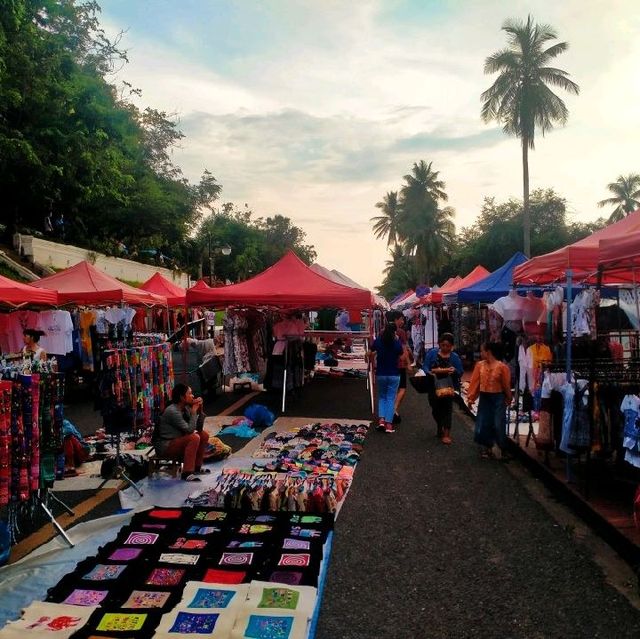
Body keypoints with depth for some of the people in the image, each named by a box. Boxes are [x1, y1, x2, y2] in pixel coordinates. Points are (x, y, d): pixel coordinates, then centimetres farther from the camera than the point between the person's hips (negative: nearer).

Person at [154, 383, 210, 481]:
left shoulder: (186, 408, 2)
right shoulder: (172, 411, -24)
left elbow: (199, 428, 3)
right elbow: (189, 430, -26)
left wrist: (200, 410, -7)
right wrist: (194, 412, -19)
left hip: (177, 441, 9)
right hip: (165, 446, -9)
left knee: (204, 435, 4)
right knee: (194, 438, -27)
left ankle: (197, 467, 11)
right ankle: (187, 473, -25)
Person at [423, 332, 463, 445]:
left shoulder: (455, 357, 1)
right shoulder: (432, 353, 0)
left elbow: (460, 372, 1)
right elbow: (425, 367, -6)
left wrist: (454, 371, -21)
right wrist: (430, 372, -26)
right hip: (434, 386, 1)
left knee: (447, 408, -4)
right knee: (435, 409, 14)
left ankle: (446, 434, 2)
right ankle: (440, 427, 40)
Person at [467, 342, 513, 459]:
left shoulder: (502, 366, -13)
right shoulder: (480, 365, -1)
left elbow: (506, 384, -5)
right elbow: (474, 382, 1)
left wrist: (508, 399, 3)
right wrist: (471, 397, 2)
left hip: (498, 398, -4)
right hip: (484, 398, 4)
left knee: (498, 425, 0)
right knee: (482, 424, 8)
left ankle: (504, 450, 18)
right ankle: (487, 448, 25)